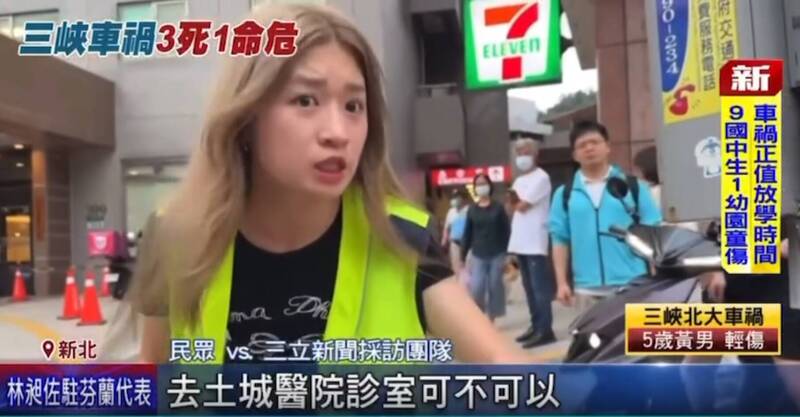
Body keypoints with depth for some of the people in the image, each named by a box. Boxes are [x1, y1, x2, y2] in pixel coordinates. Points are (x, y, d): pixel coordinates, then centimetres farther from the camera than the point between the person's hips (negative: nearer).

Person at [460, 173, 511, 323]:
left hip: (497, 255, -1)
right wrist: (463, 256, 6)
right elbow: (467, 234, 7)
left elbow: (506, 231, -1)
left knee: (495, 287, 4)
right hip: (478, 256, 1)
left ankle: (491, 319, 18)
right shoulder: (472, 210, 5)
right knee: (476, 289, -8)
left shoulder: (498, 207, 0)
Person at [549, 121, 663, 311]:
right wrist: (562, 283, 1)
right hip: (587, 289, 1)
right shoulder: (564, 194, 7)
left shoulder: (633, 186, 4)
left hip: (632, 286, -1)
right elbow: (560, 240, 7)